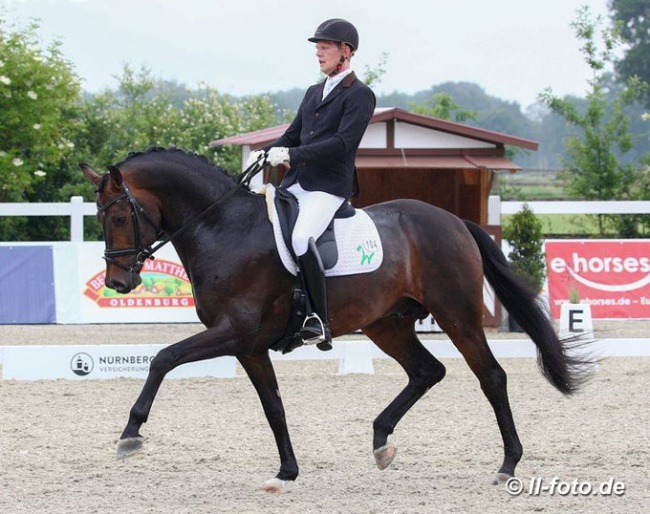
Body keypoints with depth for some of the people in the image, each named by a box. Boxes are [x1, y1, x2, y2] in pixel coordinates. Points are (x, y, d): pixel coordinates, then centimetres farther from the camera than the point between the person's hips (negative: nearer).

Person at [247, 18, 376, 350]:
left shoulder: (359, 96, -4)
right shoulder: (314, 93, 21)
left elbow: (342, 143, -16)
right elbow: (293, 135, 23)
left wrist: (292, 155, -22)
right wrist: (264, 155, 3)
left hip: (329, 186, -9)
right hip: (296, 182, 9)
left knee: (301, 239, -30)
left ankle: (319, 322, -25)